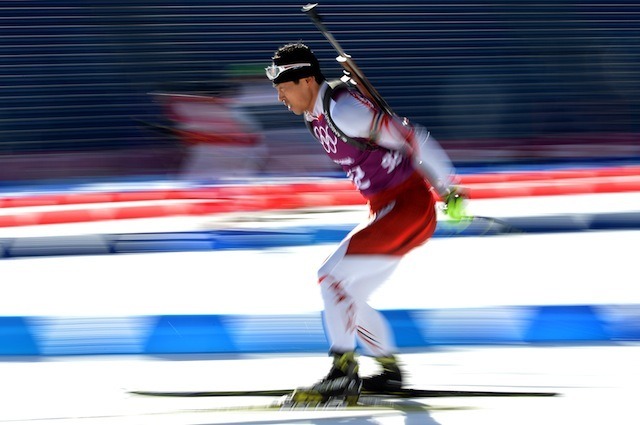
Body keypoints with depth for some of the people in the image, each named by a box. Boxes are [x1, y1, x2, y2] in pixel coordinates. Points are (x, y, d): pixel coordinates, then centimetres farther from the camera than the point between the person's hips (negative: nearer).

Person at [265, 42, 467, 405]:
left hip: (409, 208, -10)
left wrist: (447, 189, -14)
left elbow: (411, 139, -20)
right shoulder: (315, 116, 10)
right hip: (387, 211, 10)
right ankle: (390, 371, 27)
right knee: (348, 298, 14)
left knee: (332, 276, -16)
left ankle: (344, 376, -19)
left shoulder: (341, 111, -21)